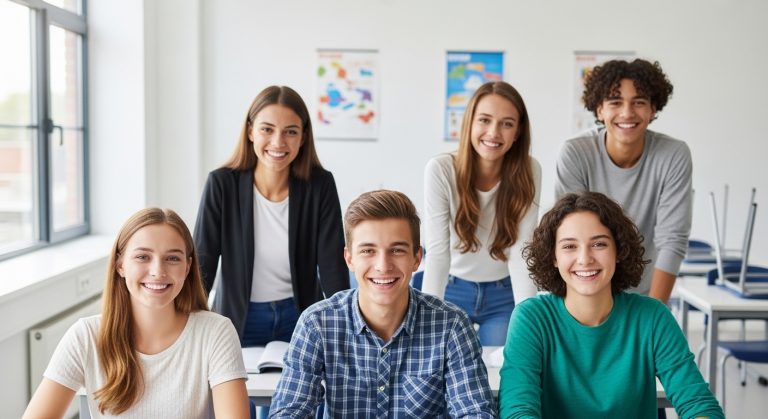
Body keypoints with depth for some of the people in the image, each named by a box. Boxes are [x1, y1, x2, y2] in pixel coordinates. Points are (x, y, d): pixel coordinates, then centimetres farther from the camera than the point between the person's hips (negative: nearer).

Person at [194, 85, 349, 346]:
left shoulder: (319, 186, -13)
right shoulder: (222, 184, -14)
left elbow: (333, 266, -12)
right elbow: (202, 263, -13)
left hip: (300, 316, 1)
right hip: (239, 320, 0)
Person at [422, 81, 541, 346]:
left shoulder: (528, 172, -15)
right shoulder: (441, 170, -21)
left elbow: (520, 252, -18)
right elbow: (437, 250, -22)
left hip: (504, 294, 1)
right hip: (452, 290, -1)